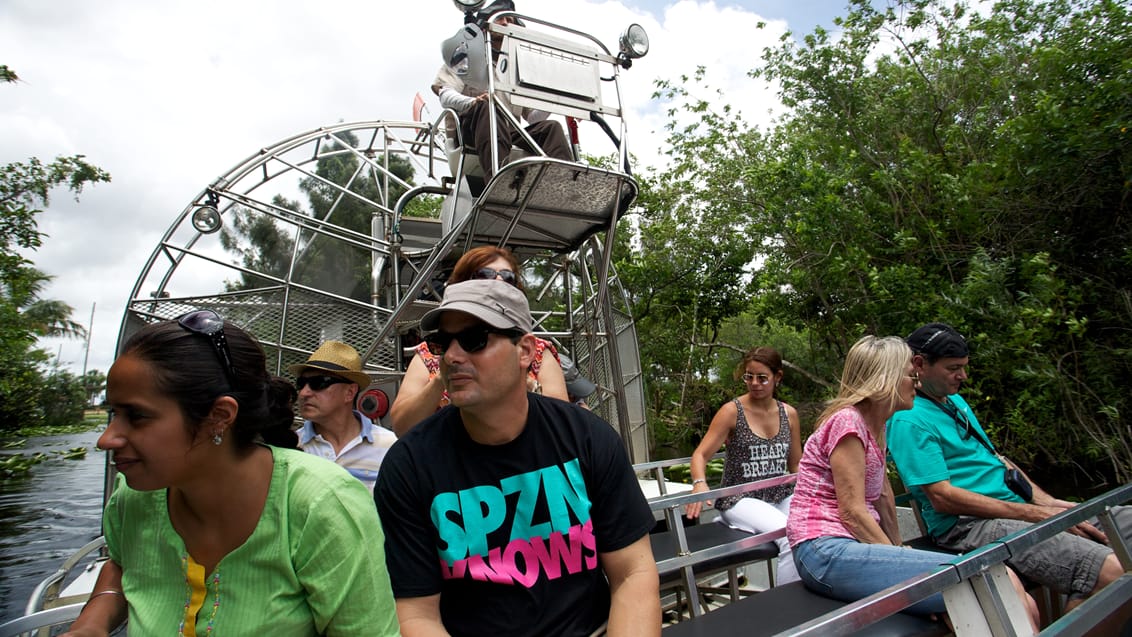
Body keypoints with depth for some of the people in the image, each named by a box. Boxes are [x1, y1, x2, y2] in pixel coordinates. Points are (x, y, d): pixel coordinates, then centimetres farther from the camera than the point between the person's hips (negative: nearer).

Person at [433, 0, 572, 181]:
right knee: (487, 108, -36)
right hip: (472, 127, -3)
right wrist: (473, 102, -15)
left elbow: (531, 115, 23)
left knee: (551, 127, -23)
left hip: (511, 131, 3)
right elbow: (446, 95, 7)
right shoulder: (467, 55, 22)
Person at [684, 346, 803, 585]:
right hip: (741, 499, -4)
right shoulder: (732, 411, -4)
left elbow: (796, 464, 17)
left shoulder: (789, 414, 8)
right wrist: (700, 483, -28)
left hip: (781, 496, 5)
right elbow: (700, 455, -8)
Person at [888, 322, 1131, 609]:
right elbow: (942, 497, -18)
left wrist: (1047, 502, 8)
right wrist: (1035, 514, -14)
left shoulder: (956, 401, 18)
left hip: (1016, 505, 10)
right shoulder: (908, 420, -15)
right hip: (968, 524, -10)